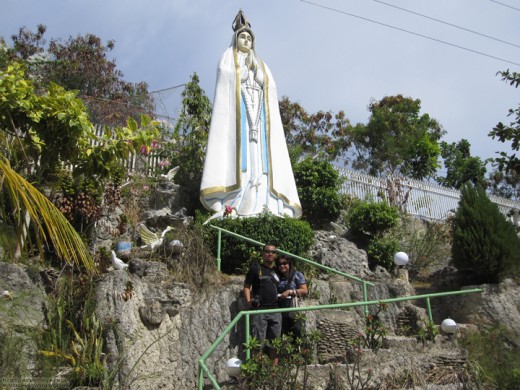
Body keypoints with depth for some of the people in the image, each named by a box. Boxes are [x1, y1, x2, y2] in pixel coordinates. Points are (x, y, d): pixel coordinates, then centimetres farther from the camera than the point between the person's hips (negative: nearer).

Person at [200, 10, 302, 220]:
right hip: (237, 111, -5)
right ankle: (234, 205, -28)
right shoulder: (228, 59, 15)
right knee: (241, 152, -20)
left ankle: (262, 204, -19)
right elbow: (224, 90, 2)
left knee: (260, 155, -10)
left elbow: (269, 97, 19)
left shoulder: (262, 67, 28)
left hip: (258, 113, 5)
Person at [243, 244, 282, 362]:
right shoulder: (256, 268, 4)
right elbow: (247, 286, 2)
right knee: (258, 341, -6)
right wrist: (248, 301, -12)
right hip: (259, 310, -5)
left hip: (275, 311, 5)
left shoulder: (277, 271, 17)